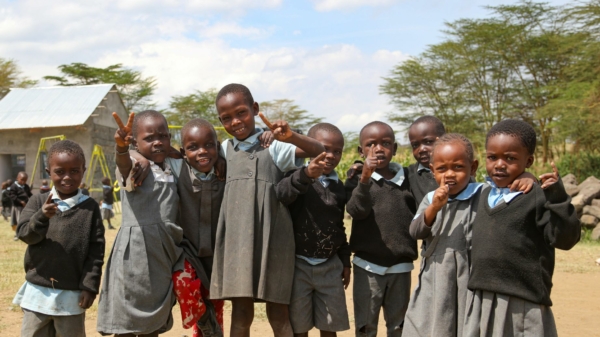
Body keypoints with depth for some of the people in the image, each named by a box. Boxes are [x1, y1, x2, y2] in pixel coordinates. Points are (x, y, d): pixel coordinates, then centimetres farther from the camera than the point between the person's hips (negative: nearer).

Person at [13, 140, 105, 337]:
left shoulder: (90, 207, -5)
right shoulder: (38, 202, 0)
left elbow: (96, 250, -5)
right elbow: (24, 234, -8)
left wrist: (90, 286, -8)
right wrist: (42, 217, -27)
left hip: (72, 294, -2)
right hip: (38, 291, 2)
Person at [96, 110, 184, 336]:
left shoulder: (172, 169, 12)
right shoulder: (135, 168, -8)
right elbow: (123, 166, -31)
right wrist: (121, 147, -51)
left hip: (165, 251, 6)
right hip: (136, 251, -6)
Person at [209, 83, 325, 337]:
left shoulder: (274, 145, 1)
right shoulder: (225, 150, 13)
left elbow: (321, 153, -8)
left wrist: (292, 137, -22)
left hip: (271, 238, -2)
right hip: (237, 238, 3)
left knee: (278, 314, 4)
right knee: (241, 312, 5)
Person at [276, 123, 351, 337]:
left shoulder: (339, 187, 8)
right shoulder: (298, 177, -9)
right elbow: (281, 194, -33)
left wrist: (345, 261, 16)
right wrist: (306, 175, -48)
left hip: (330, 266, 4)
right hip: (299, 264, -4)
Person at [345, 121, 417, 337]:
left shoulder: (408, 178, 5)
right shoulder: (358, 180, -3)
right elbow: (357, 211, -21)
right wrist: (365, 178, -33)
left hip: (401, 266, 2)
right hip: (368, 266, -2)